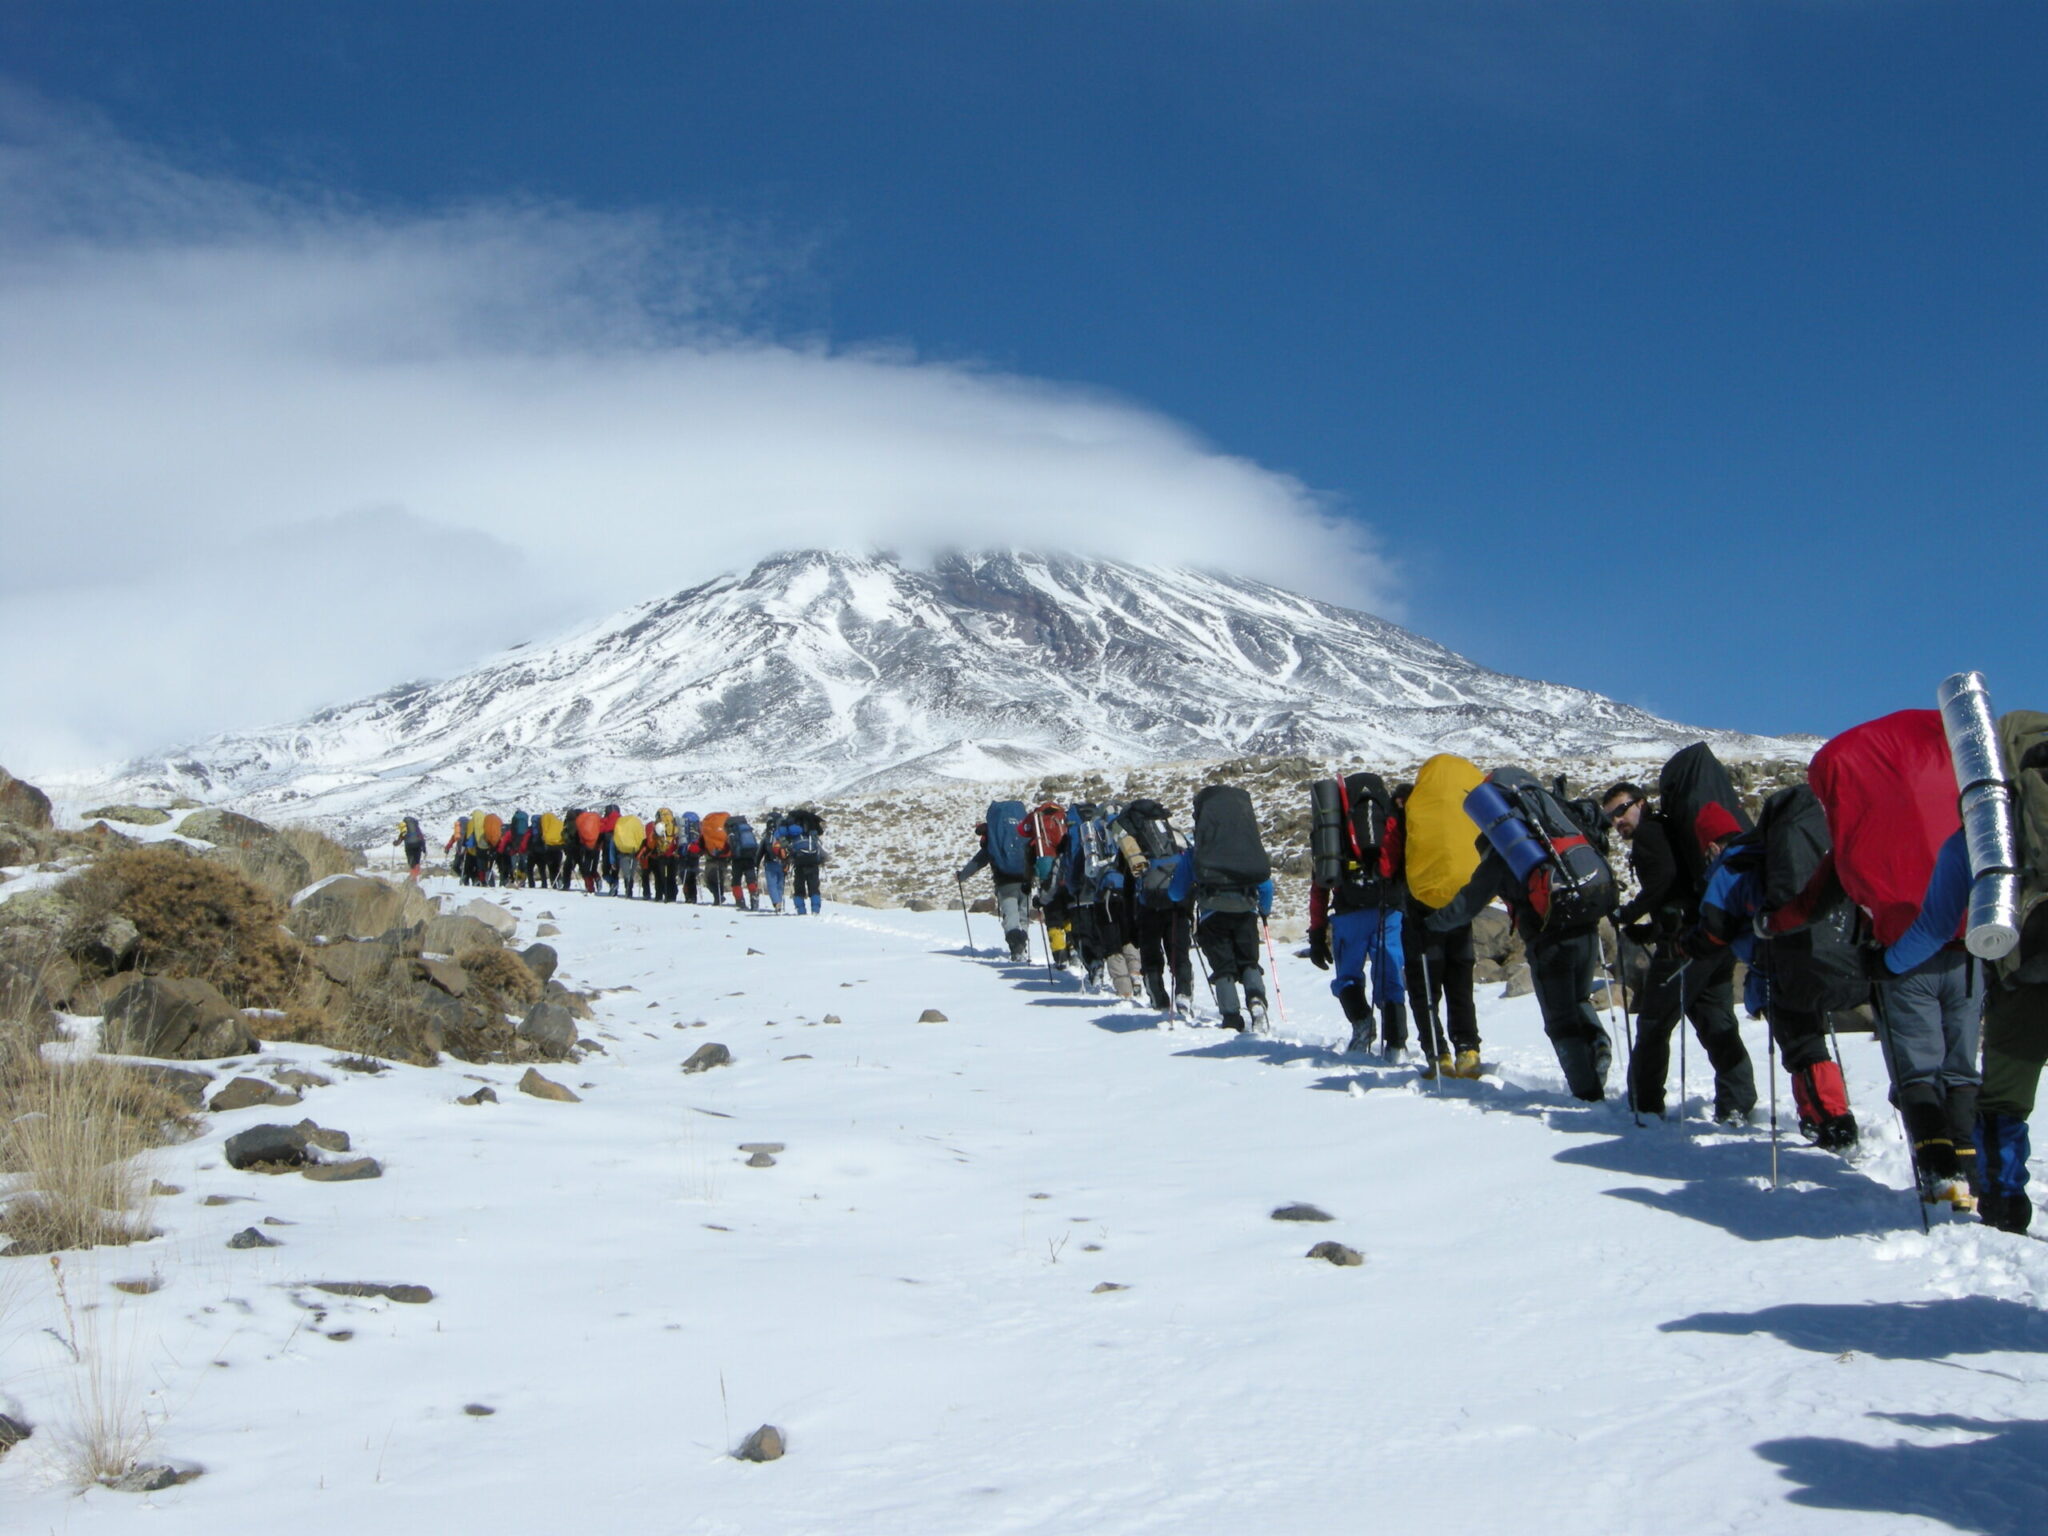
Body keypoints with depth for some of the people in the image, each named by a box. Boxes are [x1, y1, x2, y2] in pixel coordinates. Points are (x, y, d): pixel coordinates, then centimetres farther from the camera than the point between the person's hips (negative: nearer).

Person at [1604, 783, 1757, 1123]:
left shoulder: (1648, 834, -4)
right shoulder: (1668, 831, 24)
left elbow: (1664, 878, -20)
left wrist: (1628, 914, -11)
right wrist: (1648, 929, 20)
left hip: (1685, 942, -9)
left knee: (1653, 1024, 1)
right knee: (1718, 1024, 10)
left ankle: (1644, 1105, 5)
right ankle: (1738, 1104, 5)